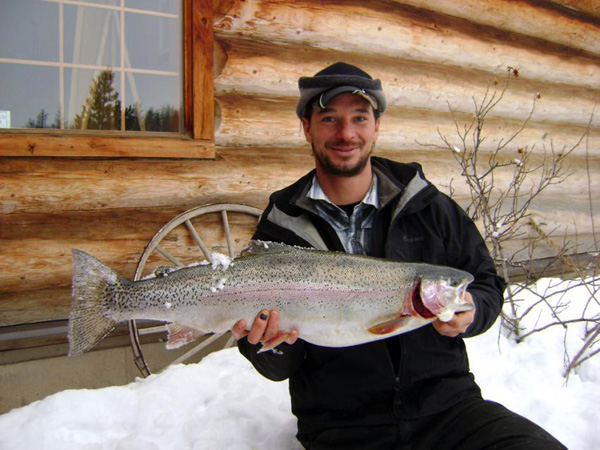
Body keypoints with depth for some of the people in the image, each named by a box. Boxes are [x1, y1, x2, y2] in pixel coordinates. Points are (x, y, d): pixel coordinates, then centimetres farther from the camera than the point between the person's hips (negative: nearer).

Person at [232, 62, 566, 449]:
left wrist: (470, 312, -11)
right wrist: (270, 345, -22)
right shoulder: (279, 230, -1)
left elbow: (487, 283, 12)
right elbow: (280, 367, 1)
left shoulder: (430, 207, 3)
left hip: (447, 406, 0)